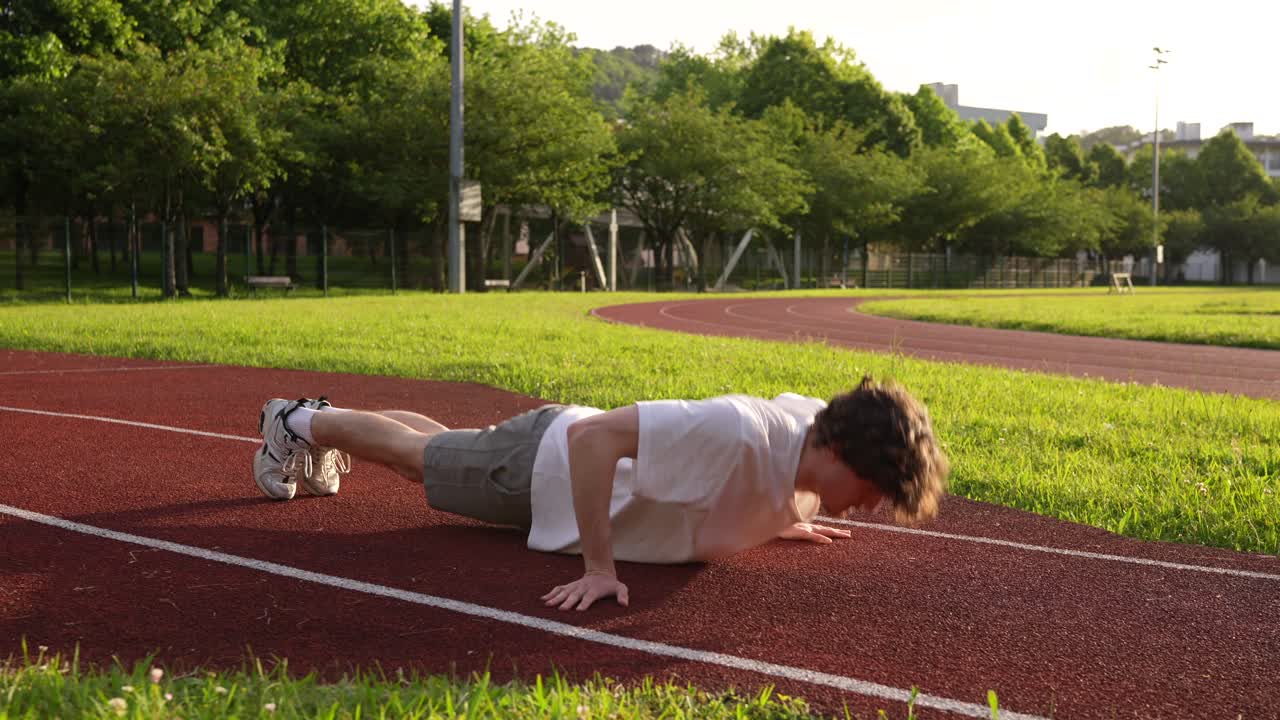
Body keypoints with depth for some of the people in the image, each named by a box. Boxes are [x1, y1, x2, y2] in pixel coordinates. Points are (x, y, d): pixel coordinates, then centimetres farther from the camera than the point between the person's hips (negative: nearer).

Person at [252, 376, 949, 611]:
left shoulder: (815, 420, -18)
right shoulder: (736, 431, -44)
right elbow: (592, 435, -43)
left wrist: (781, 518, -1)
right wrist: (597, 566, -40)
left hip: (594, 457, 7)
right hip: (545, 464, -7)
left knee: (441, 448, 30)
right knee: (419, 455, 19)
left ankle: (319, 420, 55)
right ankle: (302, 422, 45)